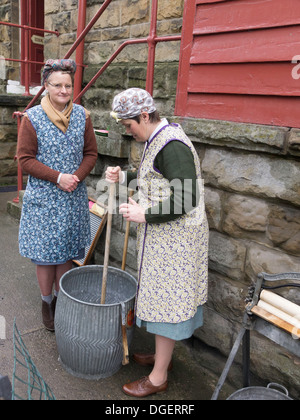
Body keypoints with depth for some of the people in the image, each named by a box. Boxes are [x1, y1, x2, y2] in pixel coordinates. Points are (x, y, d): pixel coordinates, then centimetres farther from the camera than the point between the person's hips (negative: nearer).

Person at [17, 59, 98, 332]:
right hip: (43, 197, -2)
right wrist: (58, 177, -17)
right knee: (45, 254, 6)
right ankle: (47, 303, 27)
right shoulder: (33, 118, -7)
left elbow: (91, 153, 6)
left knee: (67, 253, 12)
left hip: (73, 197, 3)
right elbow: (25, 159, -7)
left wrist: (77, 176, -11)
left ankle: (62, 301, 30)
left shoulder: (82, 115, 2)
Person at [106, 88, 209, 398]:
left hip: (175, 238, -10)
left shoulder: (172, 145, -23)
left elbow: (188, 200, -28)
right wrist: (123, 177, 8)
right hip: (163, 235, 10)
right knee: (162, 296, 20)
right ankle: (162, 355, 40)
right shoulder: (159, 139, 9)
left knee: (166, 300, 2)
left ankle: (158, 378, 20)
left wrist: (144, 214, -21)